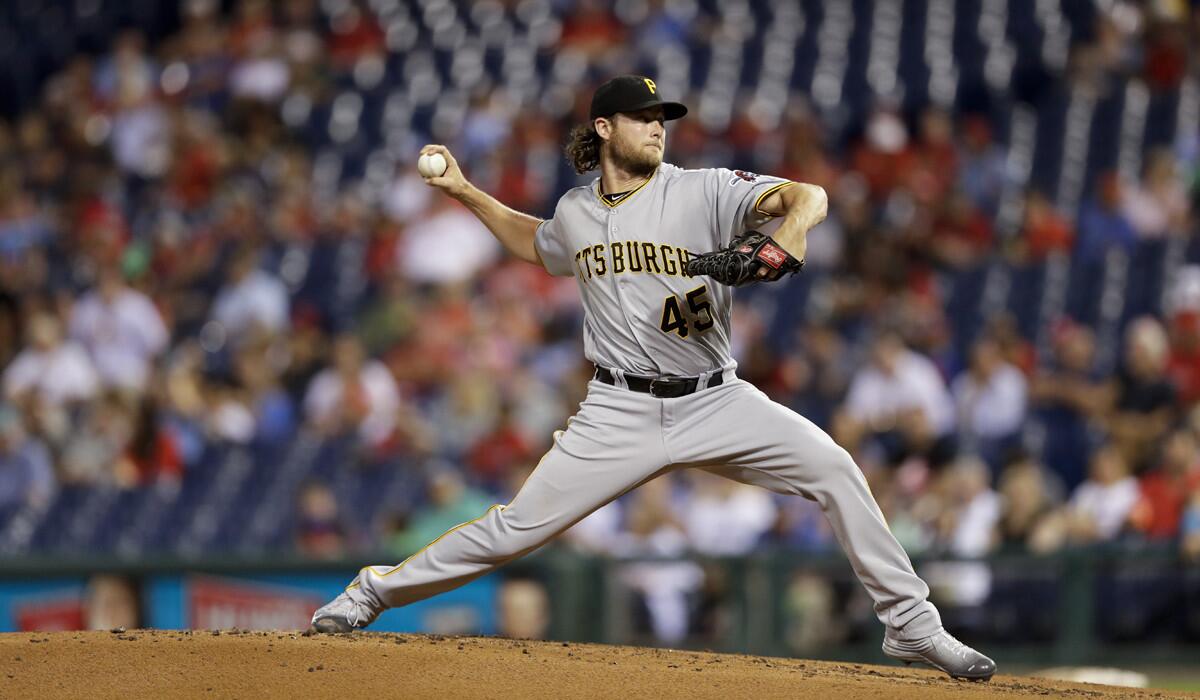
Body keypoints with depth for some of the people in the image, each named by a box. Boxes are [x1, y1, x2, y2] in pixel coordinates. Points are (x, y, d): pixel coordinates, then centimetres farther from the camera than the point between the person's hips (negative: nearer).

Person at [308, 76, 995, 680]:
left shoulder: (701, 192, -7)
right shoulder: (575, 213, 6)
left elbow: (807, 195, -19)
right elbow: (538, 244, 31)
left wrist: (786, 237, -40)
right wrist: (466, 192, 23)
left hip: (715, 401, -1)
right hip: (622, 410, 1)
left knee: (833, 468, -19)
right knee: (517, 528, -5)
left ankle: (910, 623, -8)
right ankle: (375, 592, 13)